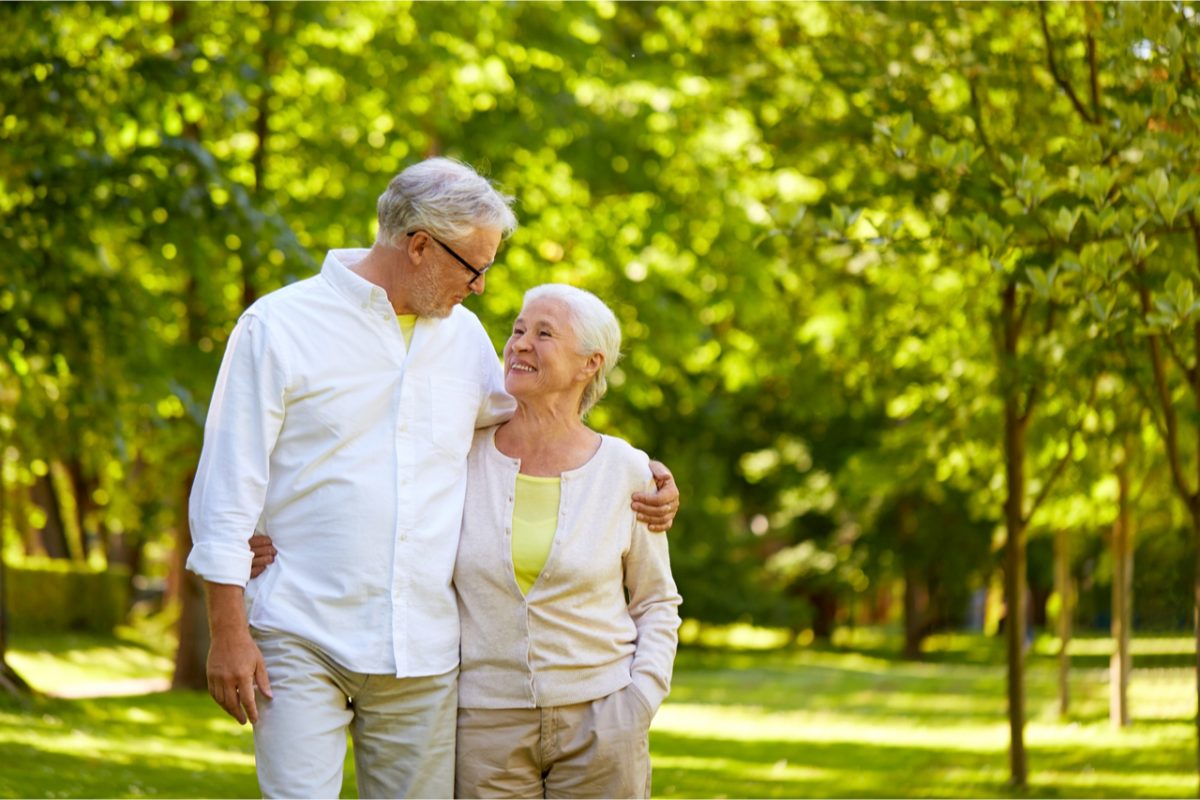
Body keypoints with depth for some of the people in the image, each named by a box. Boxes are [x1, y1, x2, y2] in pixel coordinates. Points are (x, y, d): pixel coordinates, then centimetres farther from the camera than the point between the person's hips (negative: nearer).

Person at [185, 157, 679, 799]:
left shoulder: (464, 336, 14)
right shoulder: (279, 326, -2)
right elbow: (228, 488, -3)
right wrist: (228, 630, -8)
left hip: (423, 653, 5)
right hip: (301, 642, -5)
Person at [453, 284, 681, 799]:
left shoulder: (626, 472, -1)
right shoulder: (464, 457, 0)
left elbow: (657, 602, 9)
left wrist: (641, 700, -3)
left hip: (598, 720, 0)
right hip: (487, 716, 0)